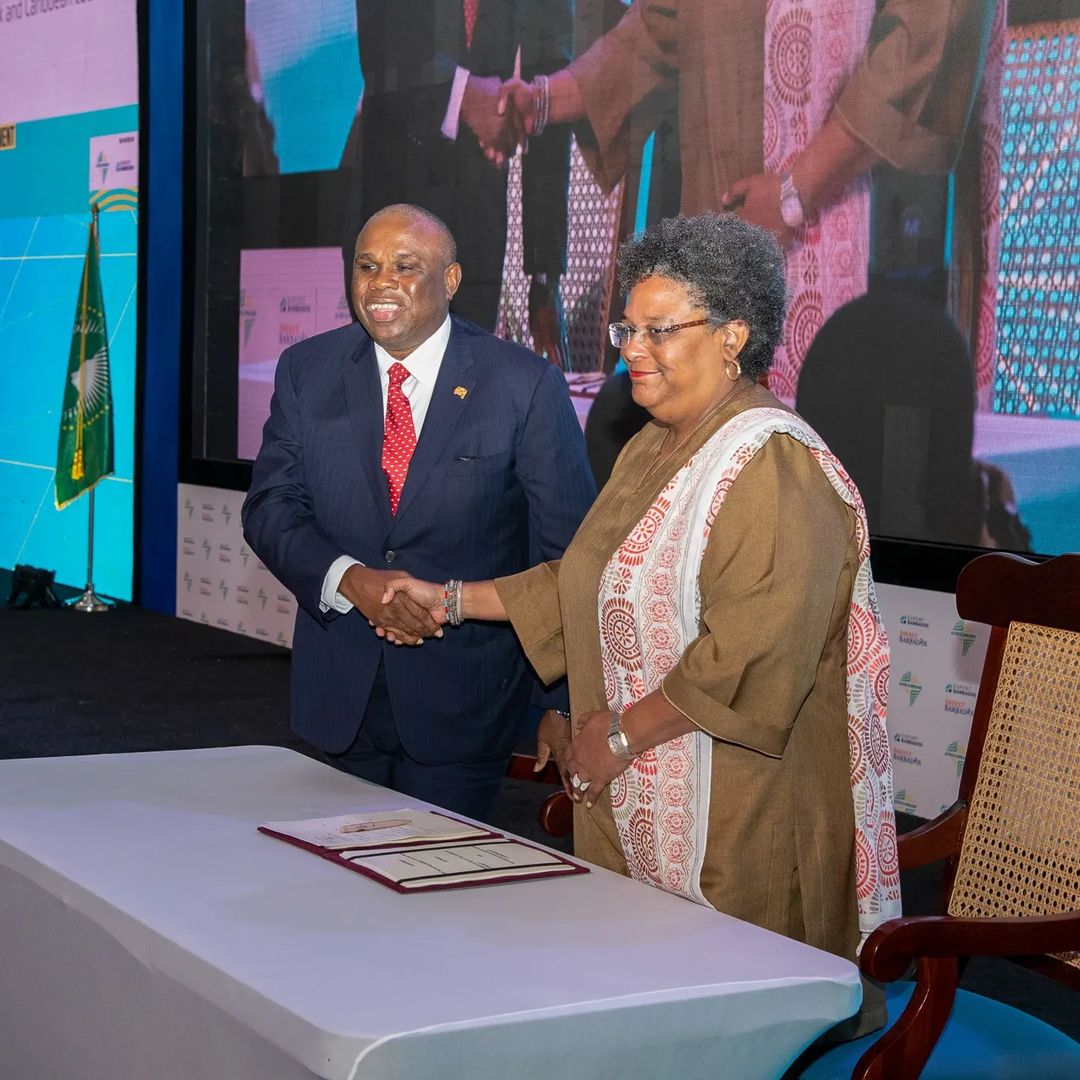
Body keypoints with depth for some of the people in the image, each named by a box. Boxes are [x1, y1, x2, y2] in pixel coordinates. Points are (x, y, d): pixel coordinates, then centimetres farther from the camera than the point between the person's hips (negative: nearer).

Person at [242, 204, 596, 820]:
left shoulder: (526, 385, -7)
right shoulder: (306, 371, 3)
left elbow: (565, 551, -5)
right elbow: (270, 508, 1)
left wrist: (563, 703, -6)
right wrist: (351, 580, -18)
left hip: (462, 699, -3)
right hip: (340, 693, 3)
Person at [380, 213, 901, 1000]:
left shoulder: (776, 466, -17)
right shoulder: (653, 450, 15)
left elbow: (751, 655, -24)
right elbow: (587, 583, 23)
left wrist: (623, 733, -17)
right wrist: (452, 601, 17)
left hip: (733, 813, -9)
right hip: (631, 803, 9)